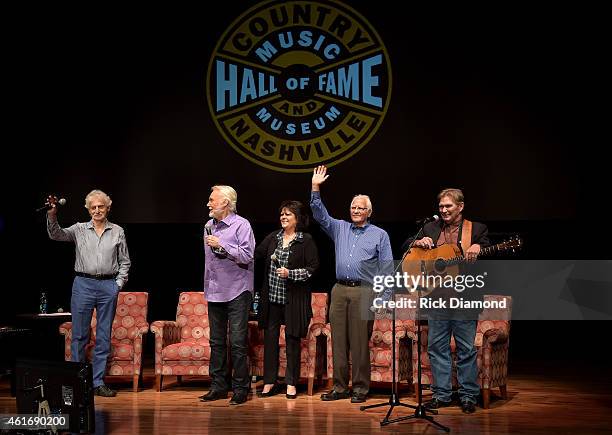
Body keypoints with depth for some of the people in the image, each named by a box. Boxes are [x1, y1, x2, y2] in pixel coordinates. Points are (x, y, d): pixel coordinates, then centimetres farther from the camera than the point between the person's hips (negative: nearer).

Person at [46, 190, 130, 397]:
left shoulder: (118, 232, 8)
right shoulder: (79, 229, 5)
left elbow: (125, 262, 12)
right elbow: (56, 234, -10)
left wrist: (118, 284, 1)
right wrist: (52, 216, -28)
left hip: (108, 286, 1)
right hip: (83, 284, -1)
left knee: (104, 337, 4)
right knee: (79, 335, 1)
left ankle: (98, 382, 11)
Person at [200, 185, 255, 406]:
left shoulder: (241, 225, -7)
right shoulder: (209, 226, 14)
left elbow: (247, 256, -16)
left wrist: (221, 245, -16)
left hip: (236, 292, -7)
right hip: (214, 292, 7)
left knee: (237, 342, -5)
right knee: (216, 341, 10)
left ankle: (240, 389, 1)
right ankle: (218, 386, 17)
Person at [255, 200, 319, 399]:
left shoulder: (306, 240, -5)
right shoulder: (273, 237, 10)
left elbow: (313, 267, -7)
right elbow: (256, 254, 12)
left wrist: (290, 273, -16)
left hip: (294, 298, -4)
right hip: (272, 296, 4)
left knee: (292, 338, 3)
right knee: (270, 337, 6)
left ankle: (291, 383, 14)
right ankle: (269, 381, 16)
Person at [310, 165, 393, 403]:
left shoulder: (379, 235, 7)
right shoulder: (340, 228, 16)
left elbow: (387, 268, 3)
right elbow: (320, 214, 7)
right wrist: (315, 188, -4)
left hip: (364, 292, -4)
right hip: (339, 290, 4)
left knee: (360, 343, -4)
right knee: (339, 341, 4)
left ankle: (360, 388, 4)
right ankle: (340, 387, 11)